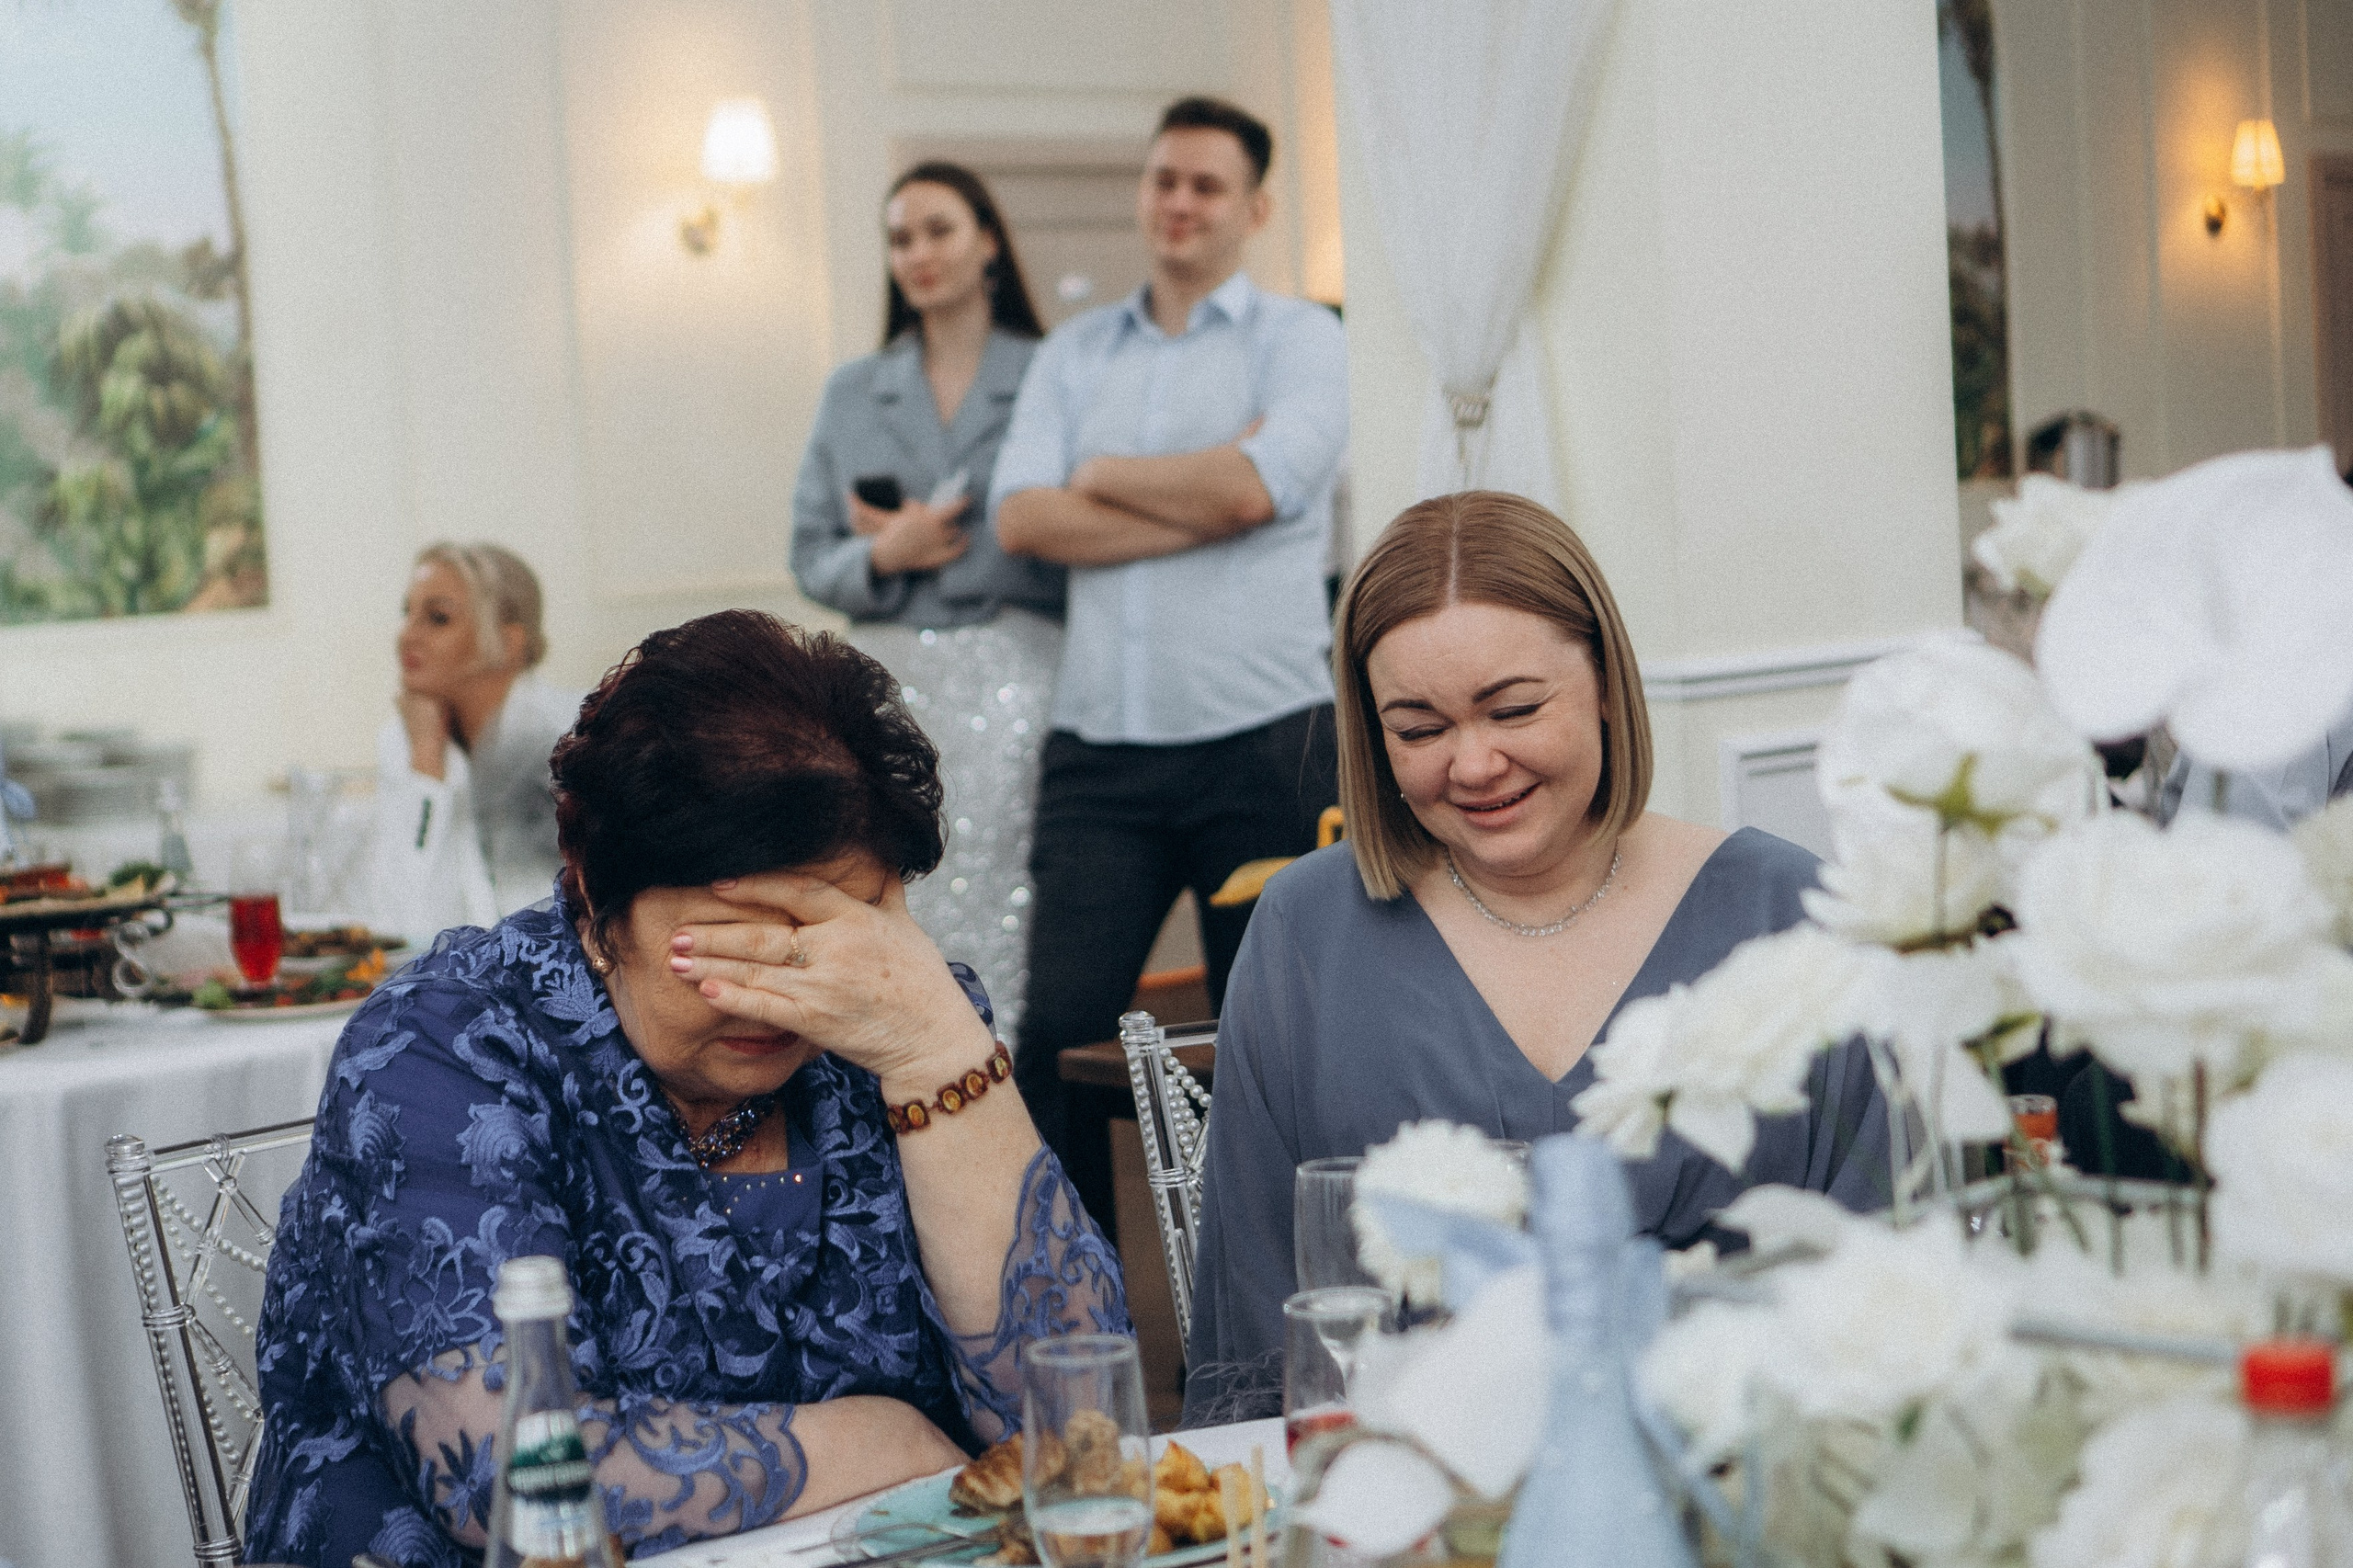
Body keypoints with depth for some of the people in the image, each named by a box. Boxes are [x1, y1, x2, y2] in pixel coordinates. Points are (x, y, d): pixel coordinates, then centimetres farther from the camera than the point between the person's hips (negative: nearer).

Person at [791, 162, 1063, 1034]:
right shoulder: (853, 393, 17)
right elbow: (811, 558, 14)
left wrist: (936, 542, -5)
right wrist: (882, 556, -7)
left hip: (1015, 677, -3)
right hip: (889, 688, 3)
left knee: (1005, 926, -10)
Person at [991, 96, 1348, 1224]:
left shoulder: (1299, 339, 4)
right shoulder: (1074, 354, 15)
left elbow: (1252, 488, -14)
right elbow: (1022, 519, -1)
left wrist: (1103, 475, 1)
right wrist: (1199, 501, -9)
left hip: (1260, 746, -3)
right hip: (1098, 751, 3)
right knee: (1059, 1034, -3)